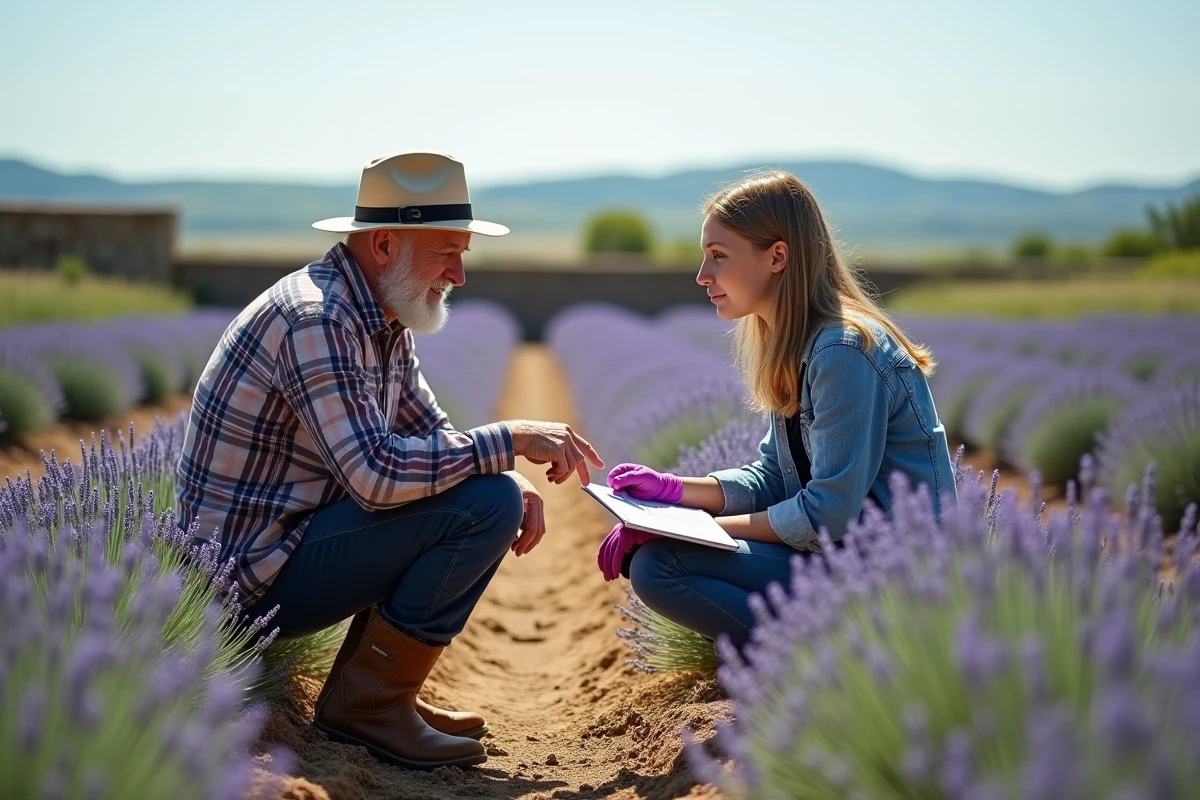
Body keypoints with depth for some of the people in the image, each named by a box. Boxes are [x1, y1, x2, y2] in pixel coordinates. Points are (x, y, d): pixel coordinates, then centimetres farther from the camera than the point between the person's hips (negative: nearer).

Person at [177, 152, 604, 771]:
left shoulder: (382, 318, 8)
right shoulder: (317, 319, -22)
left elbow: (431, 430, 14)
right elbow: (376, 476, -32)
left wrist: (514, 483, -6)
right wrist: (510, 439, -23)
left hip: (292, 538, 10)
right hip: (255, 575, -10)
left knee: (500, 490, 13)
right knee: (485, 503, -19)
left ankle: (366, 692, 11)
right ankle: (369, 701, -8)